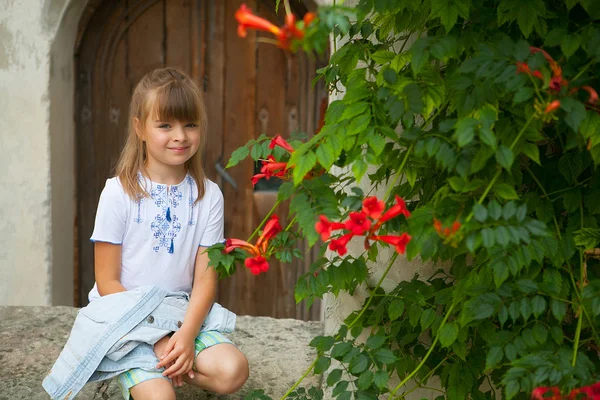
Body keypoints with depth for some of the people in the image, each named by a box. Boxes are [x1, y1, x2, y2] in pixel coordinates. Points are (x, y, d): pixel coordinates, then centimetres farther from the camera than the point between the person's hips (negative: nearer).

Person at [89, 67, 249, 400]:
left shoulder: (208, 195, 1)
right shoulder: (119, 193, -8)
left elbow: (205, 276, -1)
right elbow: (107, 281, -7)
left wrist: (187, 333, -18)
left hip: (181, 314, 3)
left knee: (232, 371, -21)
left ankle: (164, 368, 0)